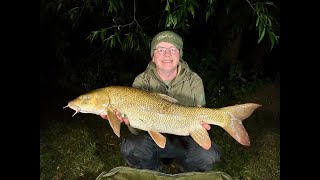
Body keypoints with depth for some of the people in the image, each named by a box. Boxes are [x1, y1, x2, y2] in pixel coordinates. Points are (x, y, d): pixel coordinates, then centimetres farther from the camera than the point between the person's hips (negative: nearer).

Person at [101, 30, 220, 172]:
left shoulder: (194, 81, -8)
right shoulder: (141, 82, -10)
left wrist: (201, 125, -31)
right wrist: (130, 121, -38)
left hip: (183, 139, 1)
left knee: (209, 156, -26)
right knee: (131, 148, -29)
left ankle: (184, 174, 11)